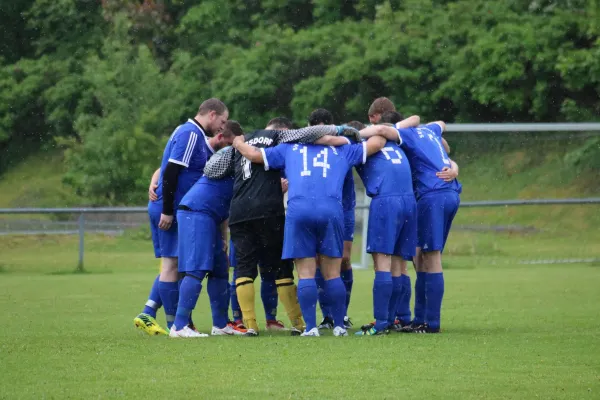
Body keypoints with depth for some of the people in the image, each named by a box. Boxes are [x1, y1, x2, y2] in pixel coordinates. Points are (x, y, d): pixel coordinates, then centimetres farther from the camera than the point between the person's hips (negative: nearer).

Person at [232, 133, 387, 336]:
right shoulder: (342, 150, 24)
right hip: (331, 210, 0)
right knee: (332, 273, 8)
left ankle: (311, 327, -3)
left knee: (306, 273, 2)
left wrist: (238, 143, 42)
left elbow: (253, 154, 22)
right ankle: (339, 326, 9)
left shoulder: (290, 149, 23)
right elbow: (378, 142, 29)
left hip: (298, 210, 0)